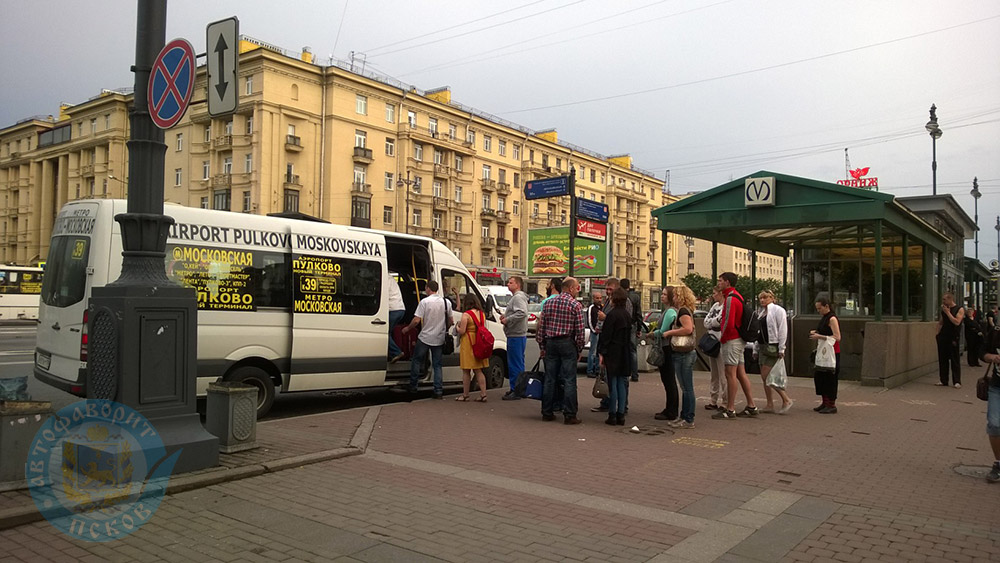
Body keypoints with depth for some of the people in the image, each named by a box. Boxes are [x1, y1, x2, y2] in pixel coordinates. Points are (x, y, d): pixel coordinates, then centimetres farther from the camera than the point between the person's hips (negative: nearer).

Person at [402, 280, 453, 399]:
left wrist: (407, 328, 2)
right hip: (439, 339, 4)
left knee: (417, 361, 14)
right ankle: (438, 391, 4)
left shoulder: (424, 302, -12)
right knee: (437, 365, 10)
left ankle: (412, 387, 19)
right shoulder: (446, 302, 2)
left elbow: (416, 320, -15)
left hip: (424, 338, -4)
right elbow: (450, 321, 8)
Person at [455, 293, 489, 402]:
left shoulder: (466, 314, -14)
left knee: (466, 371, 6)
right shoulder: (482, 314, 7)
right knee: (478, 371, 13)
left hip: (468, 344, -6)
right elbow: (483, 328, 11)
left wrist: (458, 326, 4)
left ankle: (465, 395, 14)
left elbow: (462, 331, -16)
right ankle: (483, 394, 9)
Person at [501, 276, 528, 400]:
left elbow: (522, 313, -28)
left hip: (516, 335, -11)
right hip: (515, 335, 11)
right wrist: (505, 315, 11)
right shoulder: (516, 297, 20)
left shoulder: (518, 297, -14)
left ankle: (516, 391, -4)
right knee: (517, 363, 16)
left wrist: (507, 319, -20)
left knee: (515, 364, -7)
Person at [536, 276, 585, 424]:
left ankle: (547, 413, 14)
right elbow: (580, 330, -8)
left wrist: (542, 346, 14)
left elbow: (541, 326, 8)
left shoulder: (548, 302, 8)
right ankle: (569, 415, -2)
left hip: (550, 343, 5)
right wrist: (579, 349, 1)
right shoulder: (575, 305, -6)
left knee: (549, 379, 9)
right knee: (569, 380, -2)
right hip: (567, 344, -5)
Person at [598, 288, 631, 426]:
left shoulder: (612, 315, -13)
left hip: (613, 353, -6)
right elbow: (629, 335, 15)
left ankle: (612, 415, 2)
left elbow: (606, 335, -14)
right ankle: (621, 414, 11)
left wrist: (602, 353, -10)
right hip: (624, 354, 7)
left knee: (612, 383, -2)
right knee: (622, 383, 9)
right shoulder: (627, 315, 8)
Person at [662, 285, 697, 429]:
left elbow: (688, 329, -29)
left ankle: (689, 420, 0)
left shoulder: (683, 311, -15)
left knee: (687, 388, -5)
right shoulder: (686, 311, 17)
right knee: (686, 388, 15)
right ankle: (685, 417, 23)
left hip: (684, 355, -11)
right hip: (683, 354, 11)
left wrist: (669, 332, -19)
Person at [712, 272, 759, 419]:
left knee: (730, 374, -7)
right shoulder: (738, 296, 17)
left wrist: (722, 339, -10)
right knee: (741, 373, 13)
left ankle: (730, 410, -4)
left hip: (731, 341, -10)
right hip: (739, 340, 10)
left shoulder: (730, 298, -16)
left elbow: (729, 323, -23)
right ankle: (751, 406, 17)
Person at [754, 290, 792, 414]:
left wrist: (781, 349, -16)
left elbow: (783, 330, -12)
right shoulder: (761, 313, 18)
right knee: (765, 378, 6)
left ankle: (786, 400, -1)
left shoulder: (778, 310, -7)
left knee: (766, 376, -12)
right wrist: (755, 349, 18)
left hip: (773, 347, -8)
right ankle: (770, 405, 11)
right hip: (762, 347, 8)